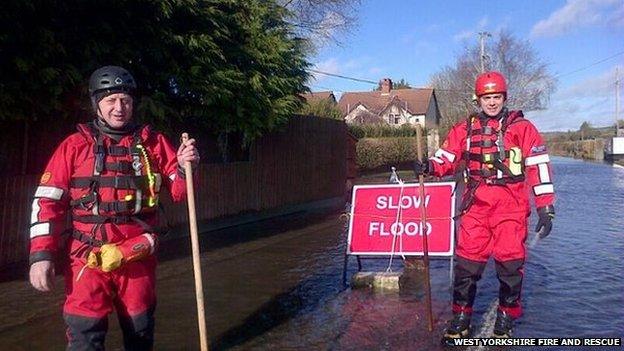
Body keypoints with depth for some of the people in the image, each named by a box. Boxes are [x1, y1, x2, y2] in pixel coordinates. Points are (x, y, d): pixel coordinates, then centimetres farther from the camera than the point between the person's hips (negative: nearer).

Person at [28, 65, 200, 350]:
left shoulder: (153, 143, 5)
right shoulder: (76, 144, 2)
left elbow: (178, 192, 6)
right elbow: (47, 200, -1)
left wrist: (184, 167, -14)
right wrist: (42, 254, -8)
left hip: (138, 256, 2)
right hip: (88, 257, -1)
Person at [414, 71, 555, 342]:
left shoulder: (522, 127, 4)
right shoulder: (465, 129, 12)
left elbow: (539, 167, 2)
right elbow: (447, 159, 11)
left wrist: (545, 208, -3)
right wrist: (429, 167, -11)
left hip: (510, 207, -2)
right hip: (475, 206, 2)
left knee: (509, 264, 3)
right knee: (467, 263, 3)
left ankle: (505, 322, 22)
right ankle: (460, 322, 16)